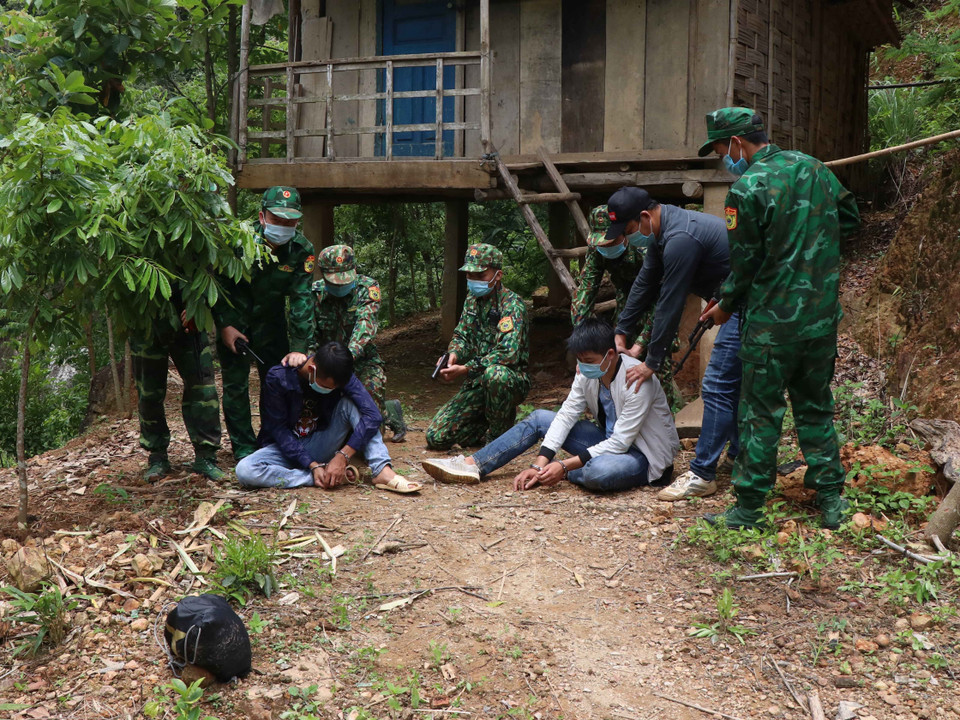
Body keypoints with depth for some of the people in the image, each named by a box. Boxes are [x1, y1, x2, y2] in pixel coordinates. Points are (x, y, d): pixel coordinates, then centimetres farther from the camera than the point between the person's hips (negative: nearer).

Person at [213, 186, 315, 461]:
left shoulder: (302, 250, -17)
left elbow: (302, 300, -17)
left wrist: (300, 348, -22)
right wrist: (225, 325, -16)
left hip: (270, 318, 3)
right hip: (234, 318, -2)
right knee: (235, 383, -3)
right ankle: (243, 446, 9)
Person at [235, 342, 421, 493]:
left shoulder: (340, 376, -16)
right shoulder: (278, 378, -21)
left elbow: (372, 415, -24)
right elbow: (279, 430, -16)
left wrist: (342, 456, -33)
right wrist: (312, 466, -25)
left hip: (321, 445, 1)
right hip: (287, 447, -1)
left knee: (350, 403, -23)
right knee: (245, 470, -32)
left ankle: (382, 472, -31)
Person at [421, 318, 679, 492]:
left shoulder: (637, 380, -27)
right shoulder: (588, 373, -5)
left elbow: (620, 443, -27)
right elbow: (566, 416, -7)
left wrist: (564, 466, -28)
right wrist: (539, 464, -18)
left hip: (645, 456, -7)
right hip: (610, 442, 7)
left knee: (599, 471, -42)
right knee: (539, 418, -2)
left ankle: (556, 472, -8)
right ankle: (472, 465, -6)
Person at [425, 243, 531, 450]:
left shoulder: (512, 304, -15)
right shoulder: (472, 300, 8)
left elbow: (508, 353, -26)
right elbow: (461, 336, 12)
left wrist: (466, 370, -30)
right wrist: (454, 354, -12)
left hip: (512, 380, -6)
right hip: (478, 384, 6)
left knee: (495, 373, -43)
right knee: (436, 437, -6)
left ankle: (499, 434, -17)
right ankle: (488, 425, 16)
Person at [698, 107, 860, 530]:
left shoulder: (747, 189, -15)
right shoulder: (812, 167, 6)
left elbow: (746, 262, -9)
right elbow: (849, 220, 16)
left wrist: (726, 306, 7)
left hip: (772, 323, -6)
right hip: (823, 317, 6)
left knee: (761, 414, 3)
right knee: (816, 407, 18)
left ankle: (748, 509, 10)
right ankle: (831, 500, 22)